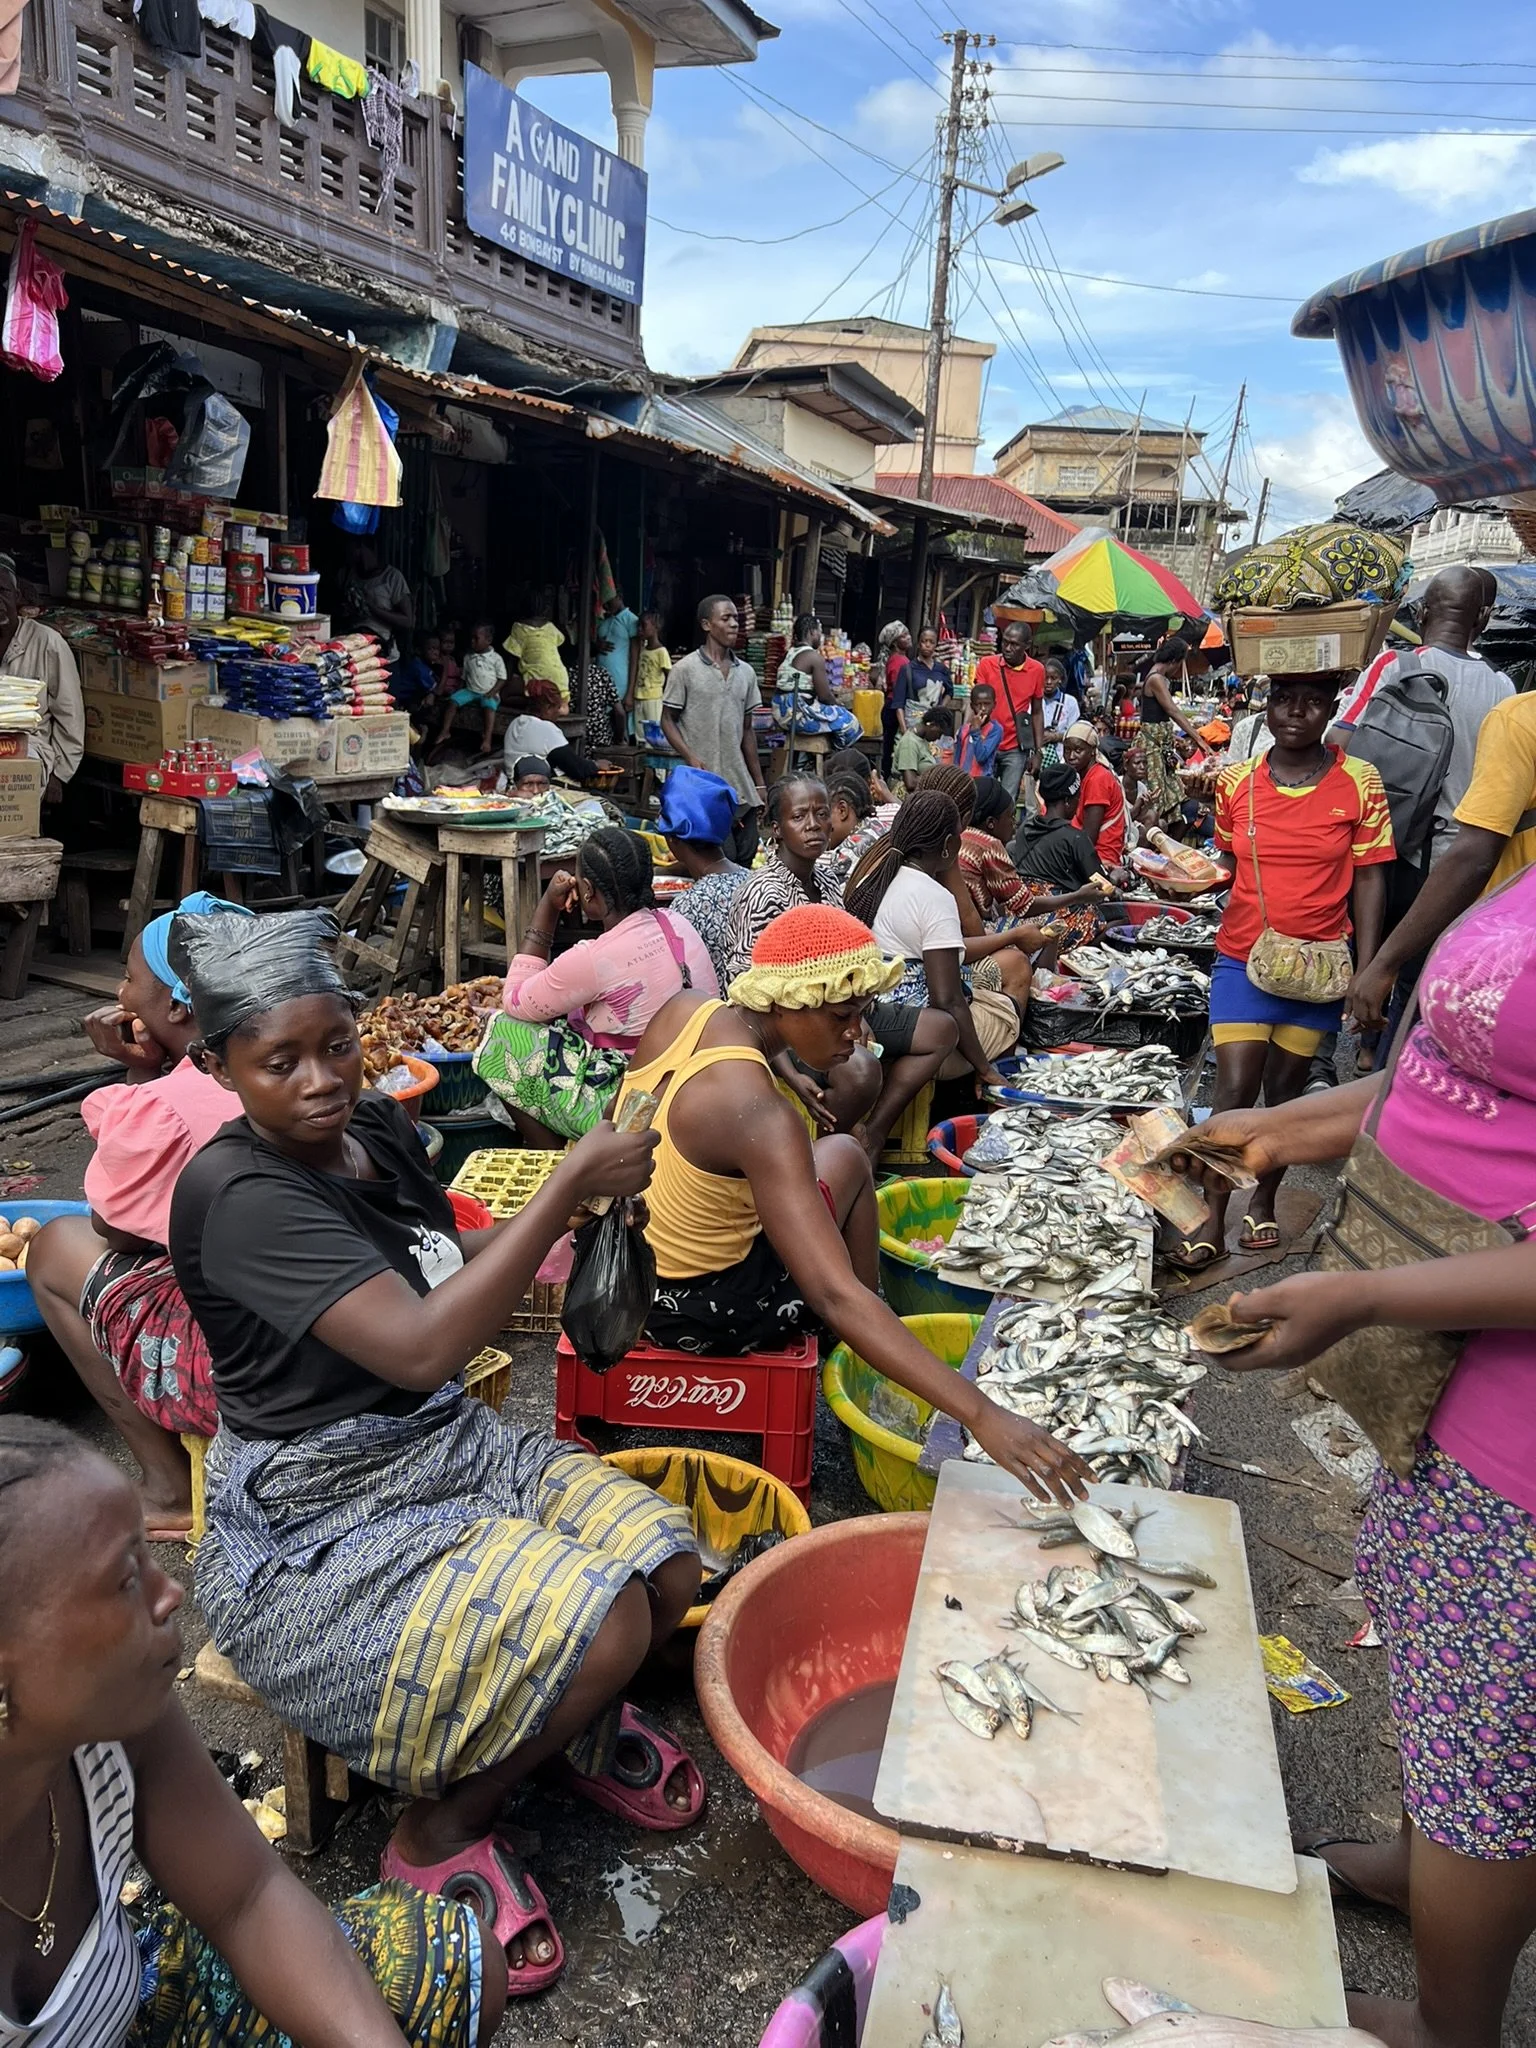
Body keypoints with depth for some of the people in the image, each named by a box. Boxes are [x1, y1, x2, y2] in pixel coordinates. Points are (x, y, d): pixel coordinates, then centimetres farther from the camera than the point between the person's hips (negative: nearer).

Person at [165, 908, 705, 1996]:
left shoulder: (378, 1127, 1)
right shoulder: (237, 1193, -24)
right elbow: (421, 1346, -31)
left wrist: (577, 1194, -1)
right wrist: (570, 1184, -31)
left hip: (453, 1446, 8)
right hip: (317, 1527, -7)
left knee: (669, 1566, -8)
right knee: (602, 1628, -21)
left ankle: (584, 1716, 24)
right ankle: (443, 1830, 6)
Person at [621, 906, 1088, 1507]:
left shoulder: (683, 1011, -8)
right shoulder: (758, 1116, -31)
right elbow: (836, 1298, -36)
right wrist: (982, 1416, -40)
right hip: (691, 1311, -7)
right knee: (844, 1159, 8)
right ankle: (868, 1385, 25)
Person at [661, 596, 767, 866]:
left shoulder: (745, 673, 12)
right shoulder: (685, 669, -2)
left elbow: (747, 730, 16)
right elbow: (668, 721, 0)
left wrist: (759, 783, 13)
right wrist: (691, 757, -17)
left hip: (740, 784, 5)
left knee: (746, 859, 6)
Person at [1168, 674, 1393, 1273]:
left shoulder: (1359, 783, -3)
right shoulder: (1236, 781, 0)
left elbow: (1368, 881, -1)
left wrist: (1368, 971, -6)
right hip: (1244, 958, 0)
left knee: (1286, 1090, 10)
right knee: (1234, 1091, -6)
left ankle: (1263, 1201, 29)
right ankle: (1213, 1219, 7)